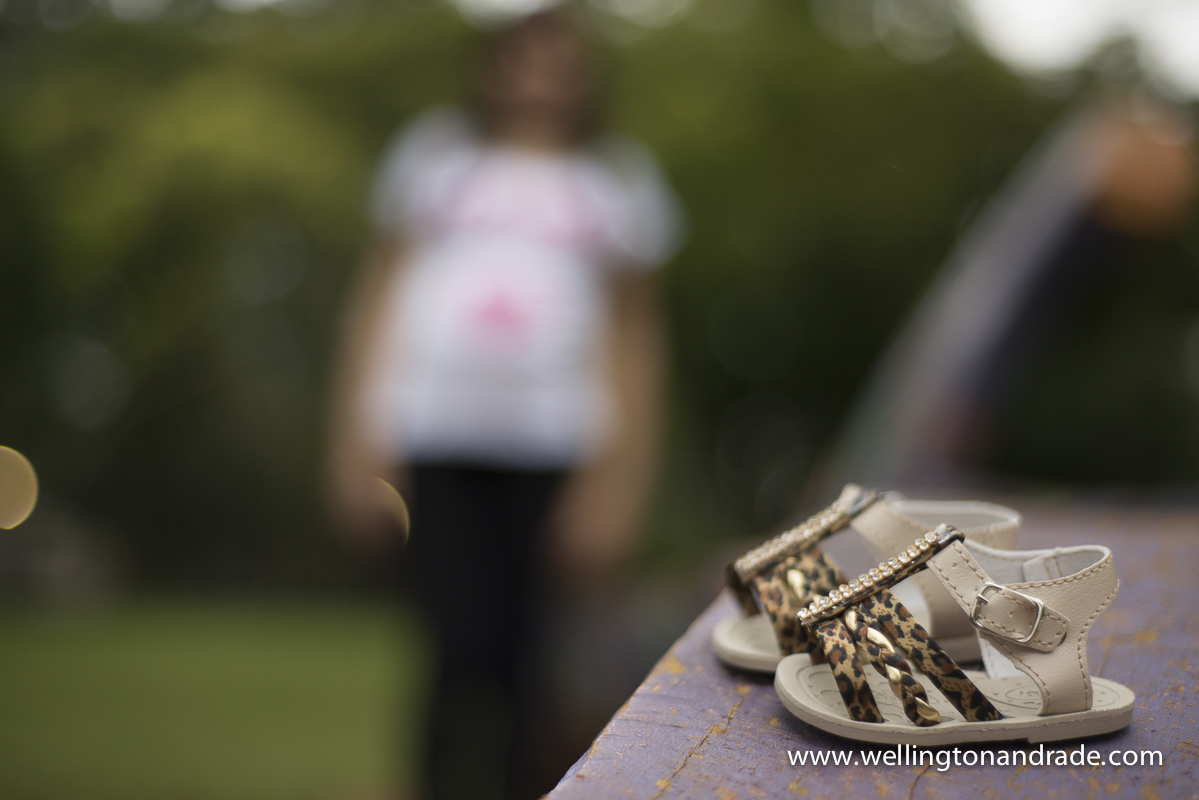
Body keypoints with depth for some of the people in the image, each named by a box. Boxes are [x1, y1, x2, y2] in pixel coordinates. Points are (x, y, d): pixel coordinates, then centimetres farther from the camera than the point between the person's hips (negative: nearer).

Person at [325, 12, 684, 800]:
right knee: (466, 645, -13)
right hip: (434, 441, -1)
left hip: (550, 448, 1)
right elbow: (381, 293, 15)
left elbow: (632, 333, 13)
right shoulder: (435, 153, 17)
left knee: (518, 655, 0)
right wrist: (358, 439, 7)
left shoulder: (622, 179, 16)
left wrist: (617, 477, 3)